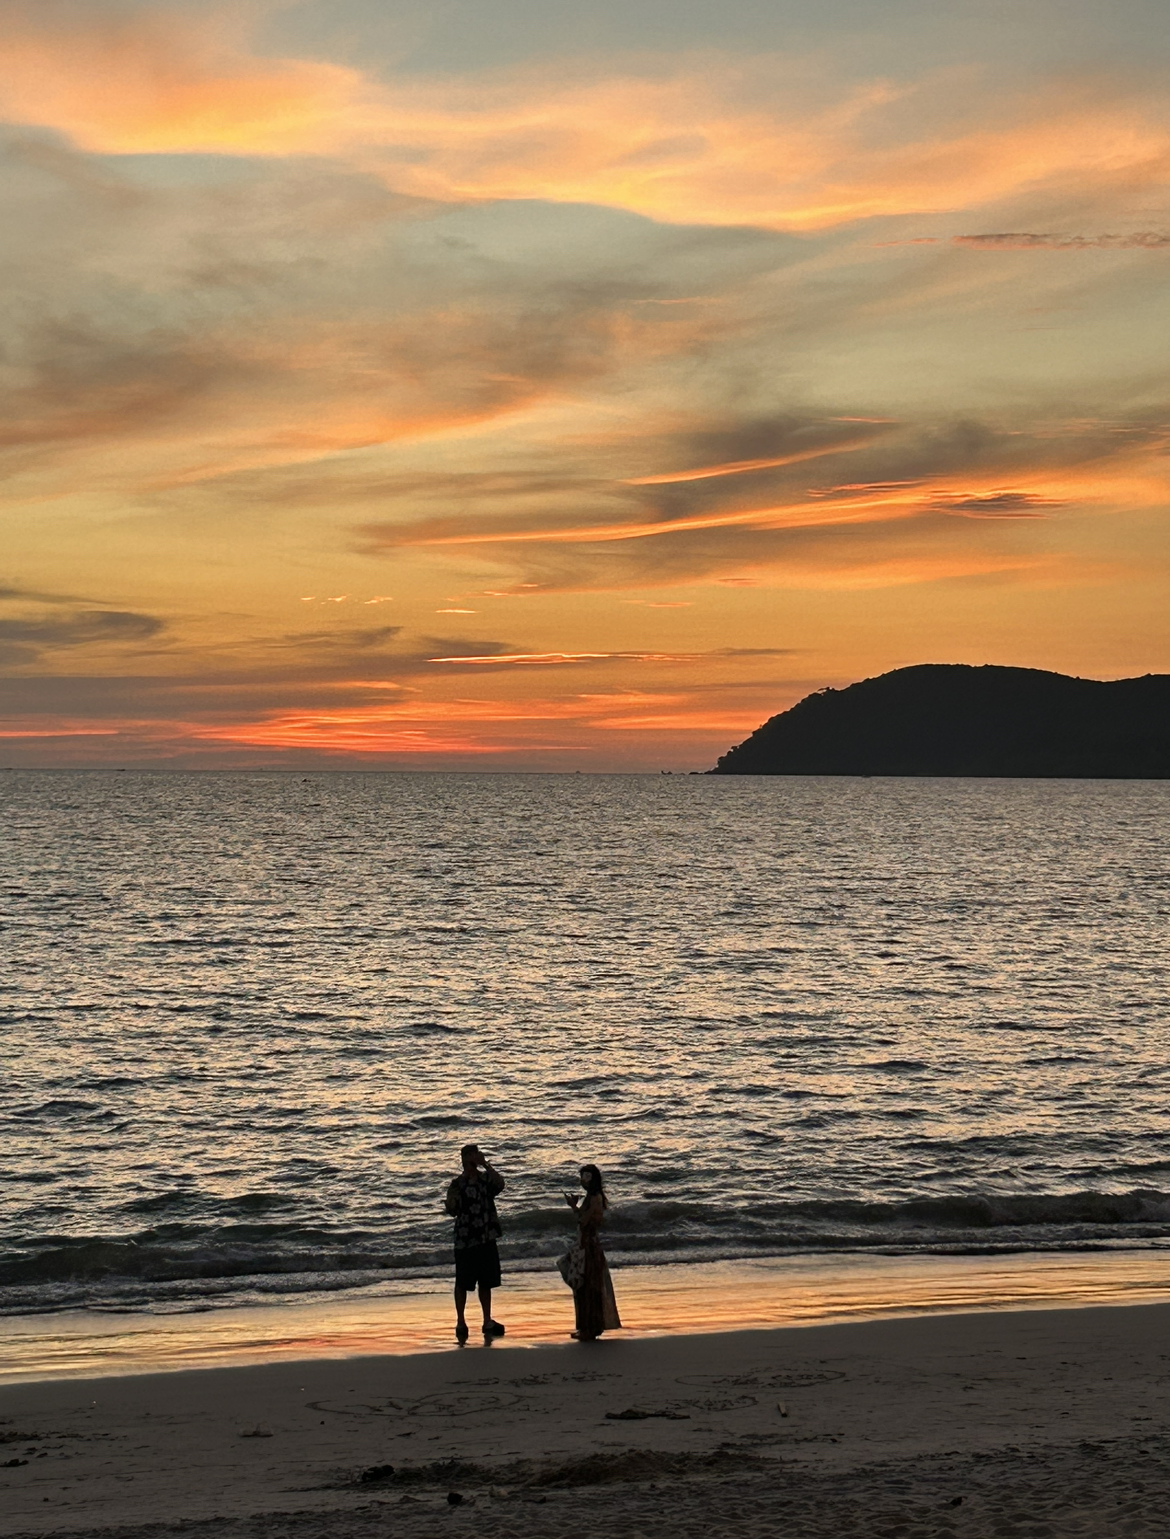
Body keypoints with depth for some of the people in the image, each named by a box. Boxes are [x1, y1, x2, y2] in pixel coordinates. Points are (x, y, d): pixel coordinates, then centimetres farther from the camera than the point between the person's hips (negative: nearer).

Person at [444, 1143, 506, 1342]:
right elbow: (452, 1210, -7)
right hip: (465, 1241, -3)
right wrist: (451, 1202, -28)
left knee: (486, 1283, 10)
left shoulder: (486, 1178, 5)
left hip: (487, 1240, 3)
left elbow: (499, 1184, -15)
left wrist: (486, 1165, -18)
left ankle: (487, 1322, 18)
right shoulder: (457, 1184, -4)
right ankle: (460, 1323, 11)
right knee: (463, 1283, 2)